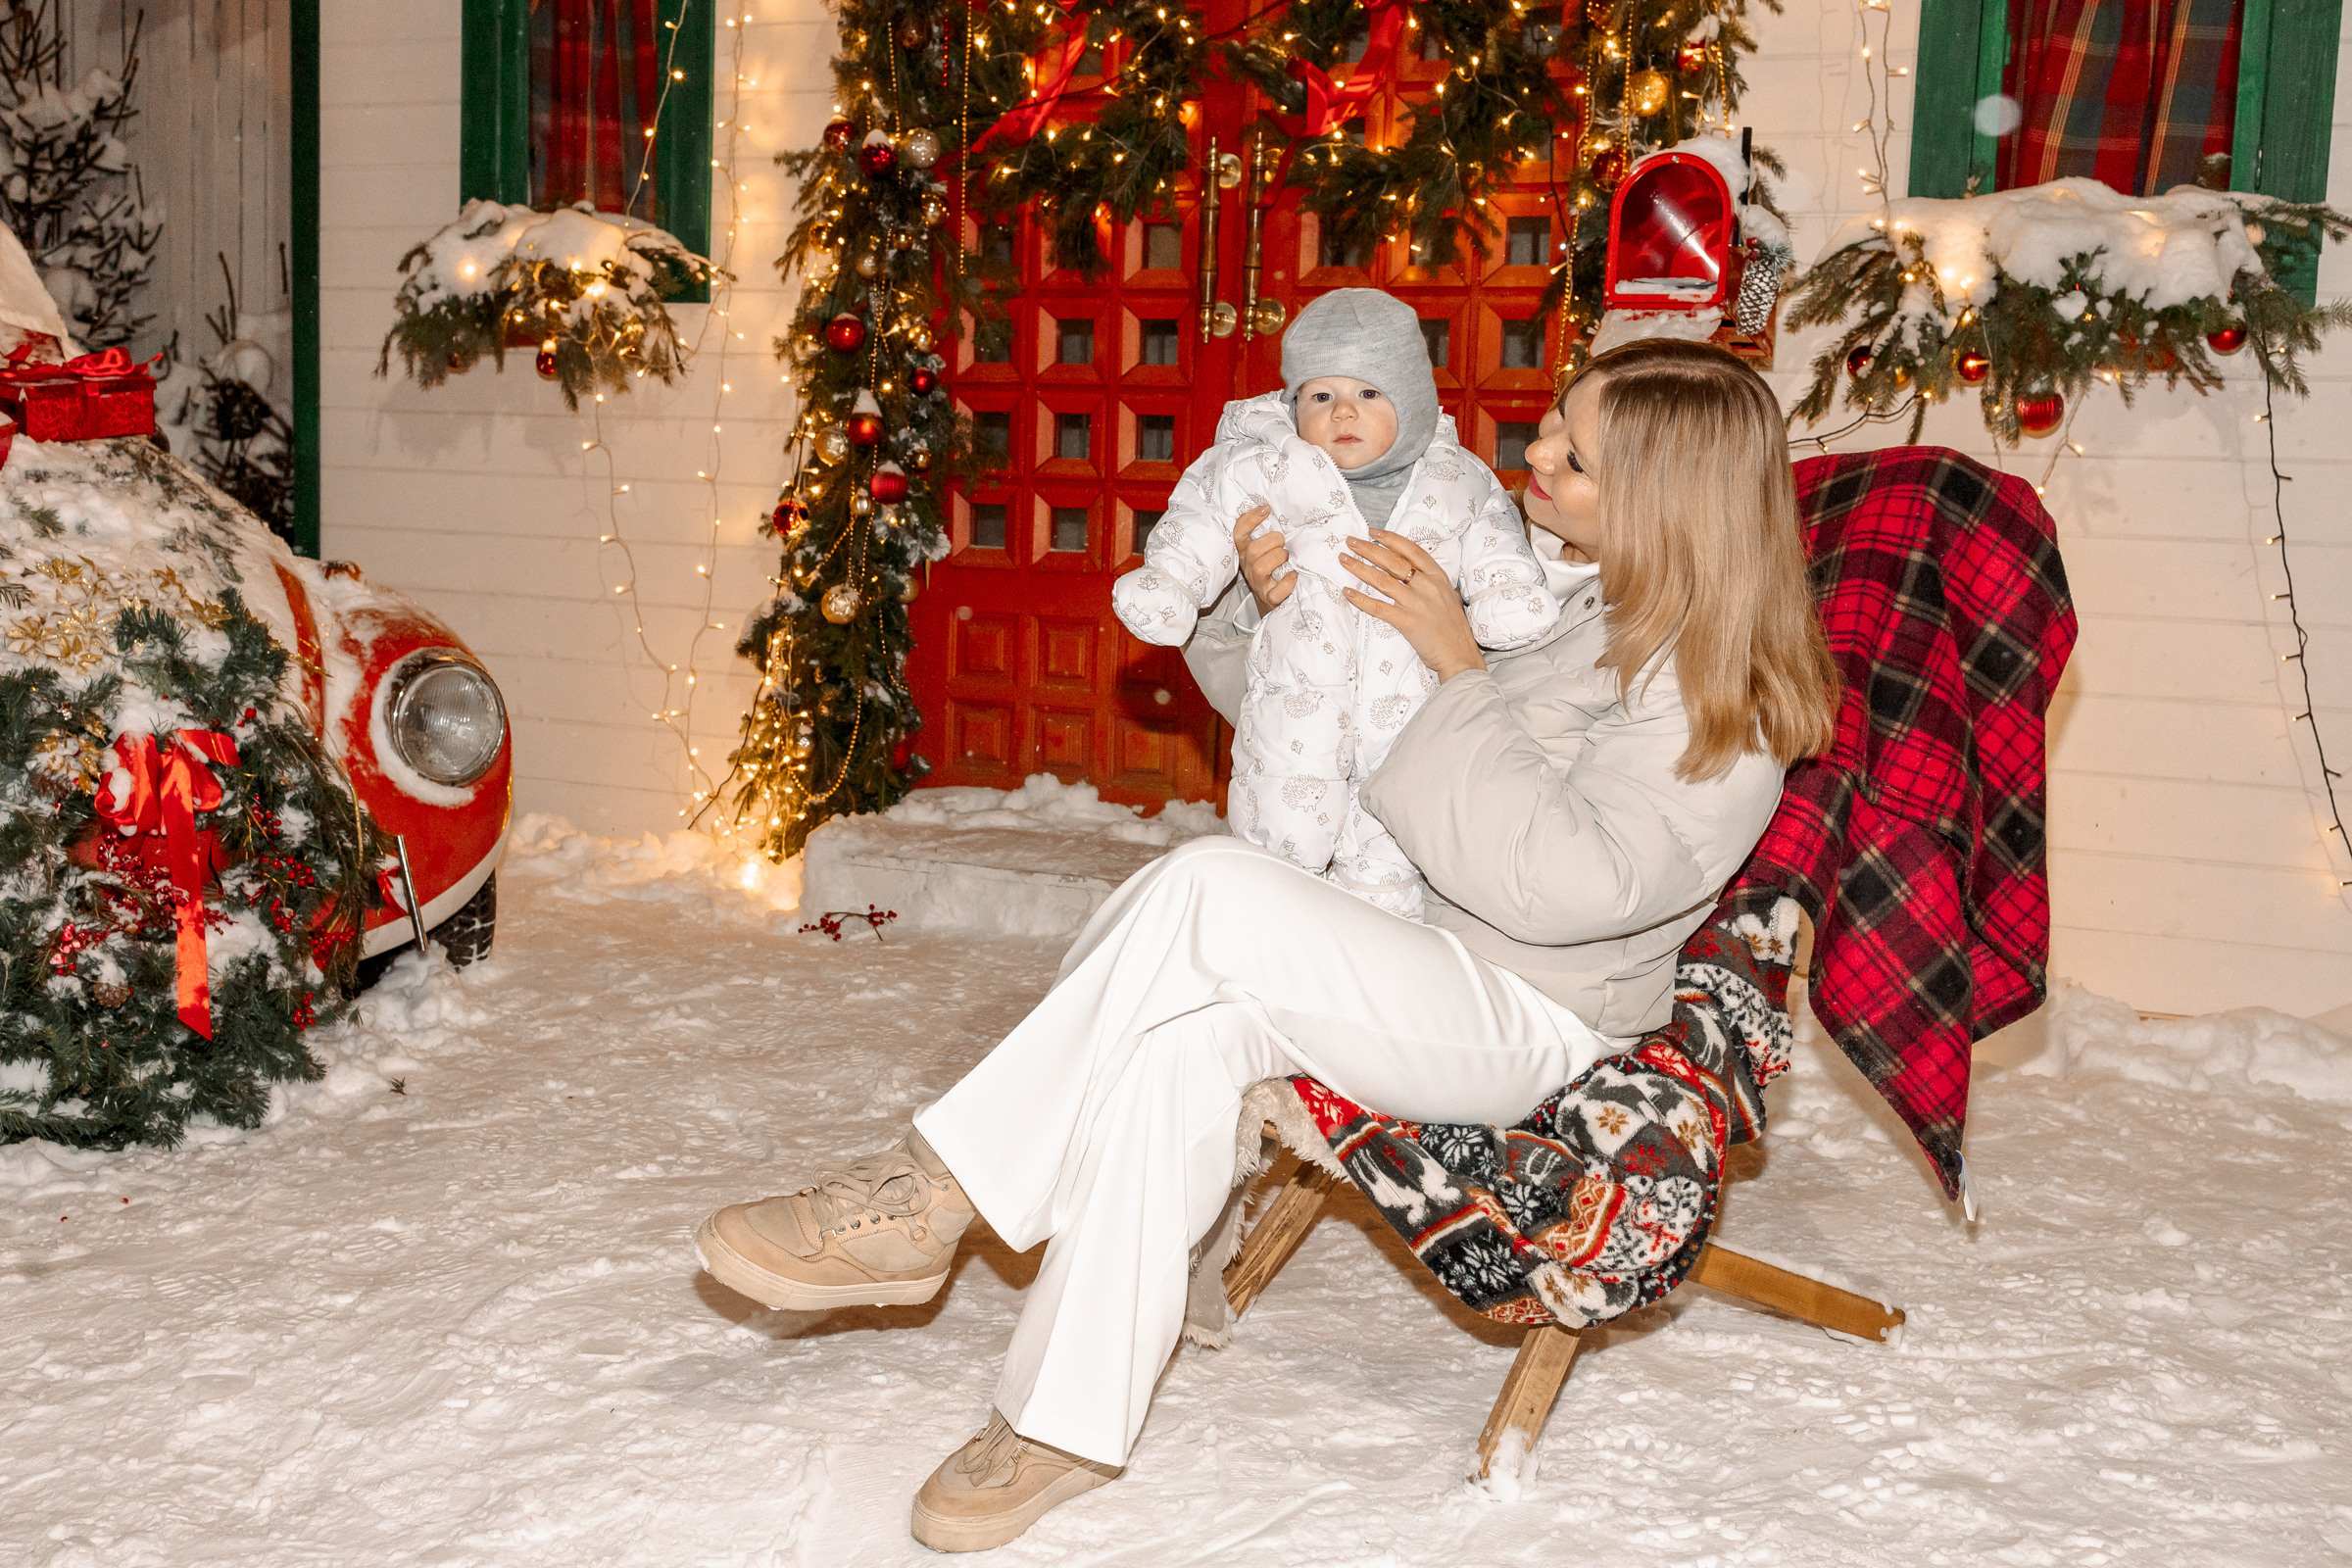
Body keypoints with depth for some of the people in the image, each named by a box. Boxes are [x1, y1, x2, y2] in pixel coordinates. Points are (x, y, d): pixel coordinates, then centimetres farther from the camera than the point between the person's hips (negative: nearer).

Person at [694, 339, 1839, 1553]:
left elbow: (1560, 884, -25)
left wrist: (1461, 670, -24)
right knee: (1184, 1030, -27)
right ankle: (1069, 1427, -21)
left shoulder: (1719, 696, -14)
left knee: (1209, 894, -31)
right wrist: (1263, 604, -8)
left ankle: (933, 1191, -21)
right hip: (1377, 951, 7)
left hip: (1522, 1019, -7)